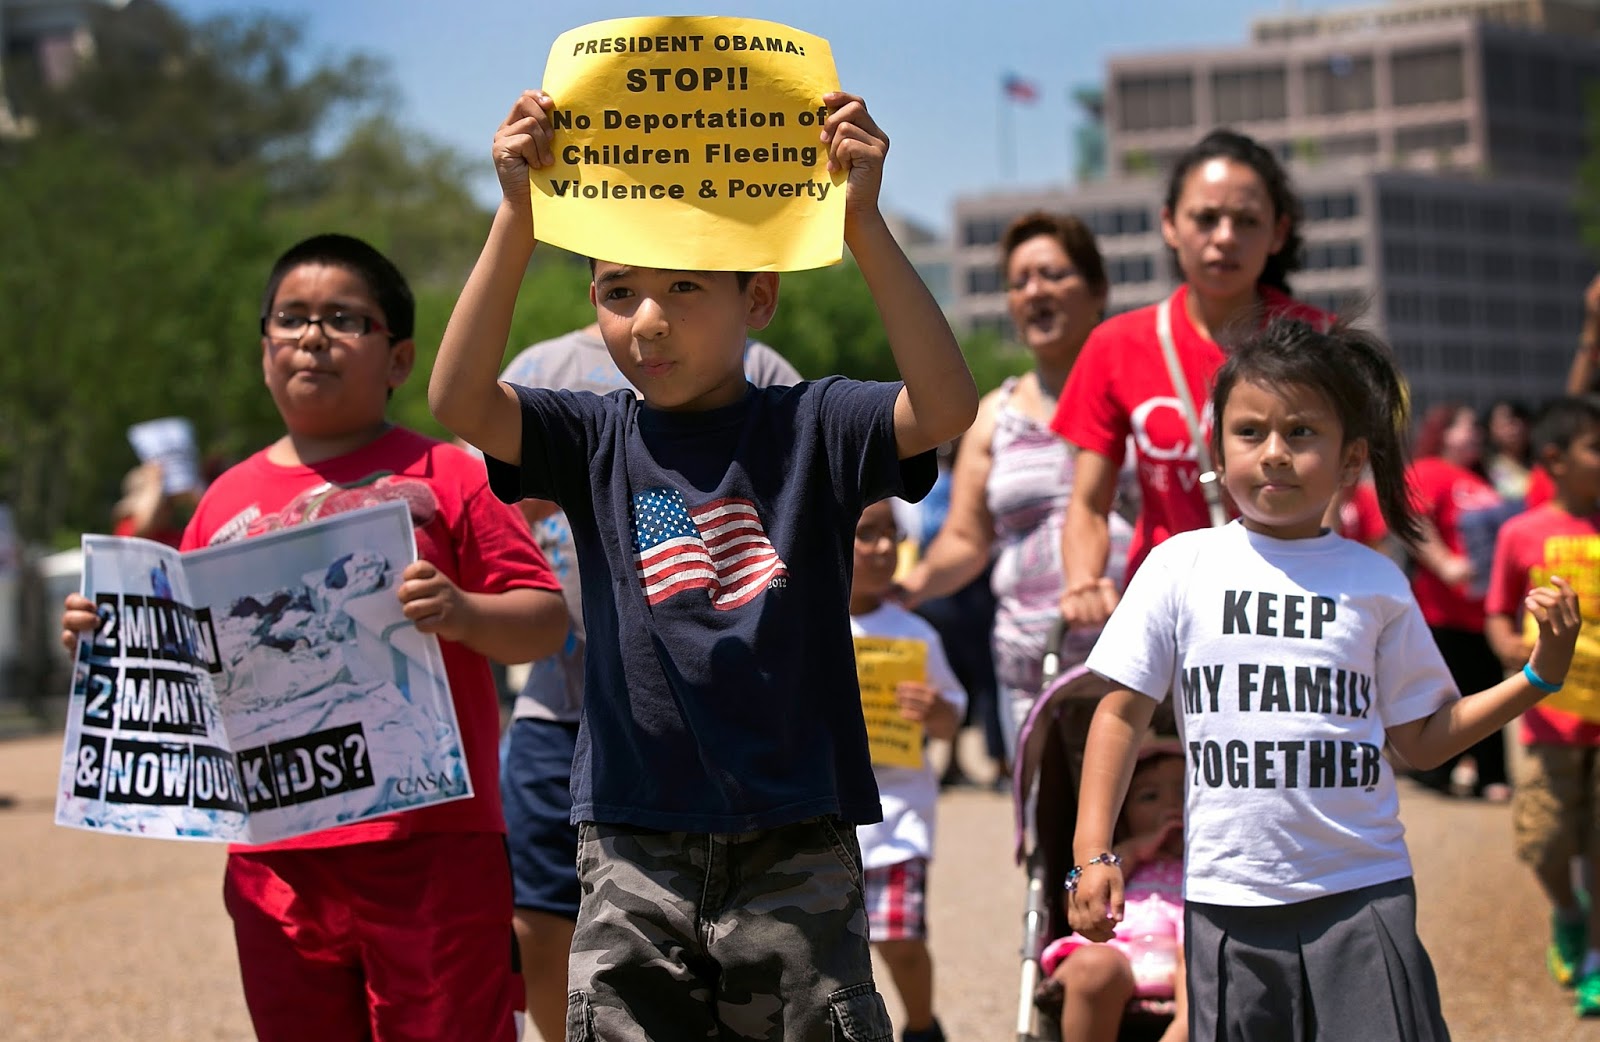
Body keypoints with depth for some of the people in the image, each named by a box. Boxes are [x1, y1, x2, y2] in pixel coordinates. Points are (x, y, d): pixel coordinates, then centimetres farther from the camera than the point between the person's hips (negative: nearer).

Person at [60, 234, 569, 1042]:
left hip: (431, 850, -4)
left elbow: (546, 619, -4)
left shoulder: (441, 476, 0)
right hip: (276, 862, 5)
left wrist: (463, 613, -23)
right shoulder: (228, 500, 12)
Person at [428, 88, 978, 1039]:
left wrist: (863, 221, -26)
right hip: (637, 845, 1)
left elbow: (947, 406, -19)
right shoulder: (599, 442, 4)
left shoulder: (809, 428, -1)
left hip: (797, 846, -1)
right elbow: (460, 401, -13)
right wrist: (519, 217, -20)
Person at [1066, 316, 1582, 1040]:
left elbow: (1422, 736, 11)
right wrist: (1092, 854, 0)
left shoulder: (1374, 581, 6)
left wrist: (1540, 675, 2)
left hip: (1363, 891, 0)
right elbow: (1123, 713, 7)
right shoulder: (1181, 567, 4)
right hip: (1227, 898, 0)